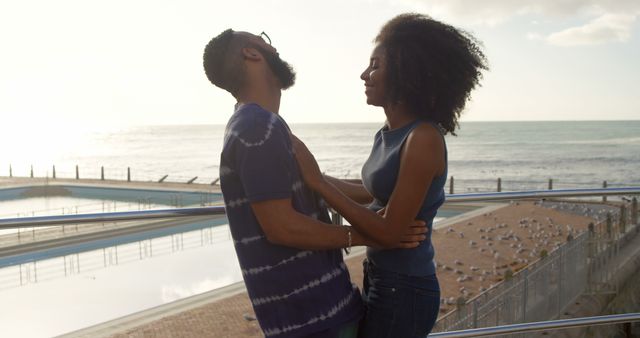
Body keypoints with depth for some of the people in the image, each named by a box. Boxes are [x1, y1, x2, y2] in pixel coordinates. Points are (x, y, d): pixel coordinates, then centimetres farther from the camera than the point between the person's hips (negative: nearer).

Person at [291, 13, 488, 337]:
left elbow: (388, 230, -22)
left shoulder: (423, 139, -22)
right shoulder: (387, 134, 2)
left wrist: (318, 182, -20)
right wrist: (310, 175, 16)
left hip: (403, 290, -8)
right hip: (382, 280, 8)